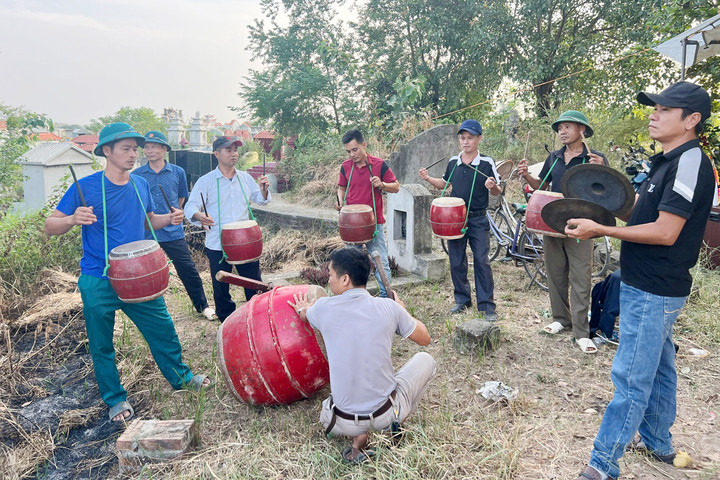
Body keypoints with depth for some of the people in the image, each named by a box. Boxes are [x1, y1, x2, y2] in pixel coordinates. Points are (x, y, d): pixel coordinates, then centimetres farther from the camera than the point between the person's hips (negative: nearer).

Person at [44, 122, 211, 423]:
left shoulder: (141, 185, 3)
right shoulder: (86, 187, -11)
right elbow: (50, 226, -8)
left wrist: (170, 219, -2)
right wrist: (73, 219, -29)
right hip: (99, 284, -3)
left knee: (163, 330, 12)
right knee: (102, 346, 10)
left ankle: (181, 377, 34)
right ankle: (115, 399, 31)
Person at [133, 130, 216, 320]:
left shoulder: (177, 172, 1)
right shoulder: (136, 175, 0)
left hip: (173, 233, 0)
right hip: (146, 234, 1)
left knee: (188, 271, 3)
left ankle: (202, 306, 21)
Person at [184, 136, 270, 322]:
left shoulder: (245, 178, 8)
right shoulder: (206, 181, -3)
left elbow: (260, 200, 16)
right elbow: (190, 207, -8)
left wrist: (263, 189, -7)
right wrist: (199, 216, -31)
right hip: (218, 246, -2)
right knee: (221, 289, 10)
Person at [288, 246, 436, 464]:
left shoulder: (323, 308, -9)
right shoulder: (389, 307, -11)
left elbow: (303, 314, 18)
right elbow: (425, 339, 6)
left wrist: (302, 308, 42)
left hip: (343, 423, 1)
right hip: (387, 414, 0)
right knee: (425, 360, 24)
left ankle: (358, 436, 9)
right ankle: (394, 425, 12)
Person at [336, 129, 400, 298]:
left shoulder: (379, 164, -5)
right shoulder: (345, 166, 4)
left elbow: (396, 187, 0)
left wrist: (382, 185, -19)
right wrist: (340, 201, -3)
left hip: (374, 222, -3)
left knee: (381, 263, 0)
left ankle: (386, 297, 12)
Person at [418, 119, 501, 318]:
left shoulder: (487, 162, -5)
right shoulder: (453, 162, 6)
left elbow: (497, 192, -2)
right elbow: (444, 183, 21)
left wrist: (492, 186, -25)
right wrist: (428, 179, 4)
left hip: (478, 220, -4)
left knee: (482, 261, -5)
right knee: (456, 262, 9)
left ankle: (487, 305, 3)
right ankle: (462, 300, 24)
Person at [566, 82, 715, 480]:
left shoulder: (690, 161, -17)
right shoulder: (668, 162, 13)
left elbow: (665, 232, -23)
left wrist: (600, 230, -20)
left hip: (654, 291, -10)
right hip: (649, 285, 10)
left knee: (631, 378, -4)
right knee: (657, 368, 21)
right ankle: (658, 443, 37)